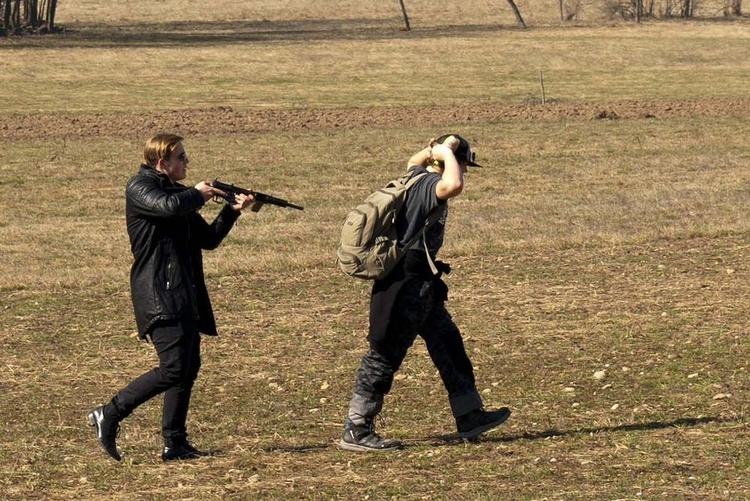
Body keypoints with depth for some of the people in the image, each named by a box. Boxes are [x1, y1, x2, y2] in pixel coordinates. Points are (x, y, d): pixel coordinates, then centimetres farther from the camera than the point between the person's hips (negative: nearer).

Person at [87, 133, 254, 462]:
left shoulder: (178, 192, 20)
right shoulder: (139, 188, -6)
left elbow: (208, 239, 20)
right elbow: (168, 206, -28)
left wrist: (232, 210, 6)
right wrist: (198, 194, -8)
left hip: (184, 293, 9)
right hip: (158, 292, -9)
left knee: (189, 368, 7)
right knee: (174, 368, -16)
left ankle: (175, 445, 10)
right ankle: (109, 415, -8)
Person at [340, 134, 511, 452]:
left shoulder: (418, 176, 12)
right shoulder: (429, 184, -17)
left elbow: (413, 162, 38)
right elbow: (453, 186, -41)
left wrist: (433, 149, 19)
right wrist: (447, 152, -23)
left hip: (420, 284, 11)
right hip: (407, 282, -11)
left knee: (447, 343, 16)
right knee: (386, 354, -5)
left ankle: (469, 416, 23)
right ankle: (356, 432, 0)